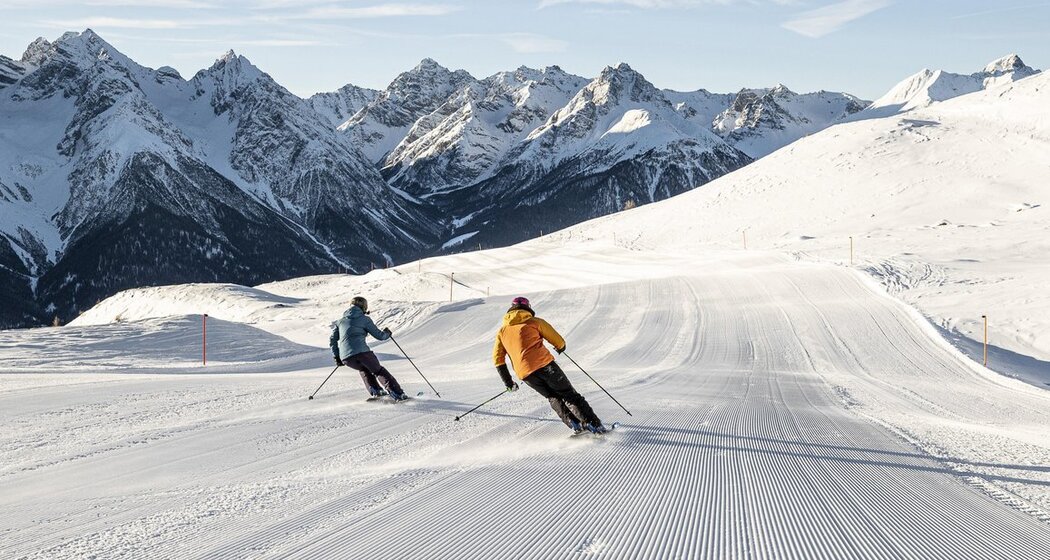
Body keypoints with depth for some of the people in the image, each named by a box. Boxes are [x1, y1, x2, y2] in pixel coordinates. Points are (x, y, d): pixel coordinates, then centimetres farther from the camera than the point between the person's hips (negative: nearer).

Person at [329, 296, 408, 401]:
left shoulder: (340, 321, 20)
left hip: (345, 358, 4)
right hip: (361, 352, -4)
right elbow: (379, 335, 9)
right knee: (379, 371, 16)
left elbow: (332, 341, 17)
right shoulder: (364, 319, 7)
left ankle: (374, 391, 18)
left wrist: (337, 357, 26)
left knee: (363, 369, 34)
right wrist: (387, 333, 31)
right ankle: (397, 393, 4)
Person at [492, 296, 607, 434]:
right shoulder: (534, 321, 11)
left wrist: (507, 381, 19)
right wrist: (561, 347, 35)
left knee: (553, 397, 21)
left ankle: (574, 424, 4)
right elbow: (558, 341, 11)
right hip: (544, 364, -3)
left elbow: (498, 358, 14)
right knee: (569, 395, 6)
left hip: (524, 373, 3)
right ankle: (594, 424, -3)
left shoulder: (502, 332, 21)